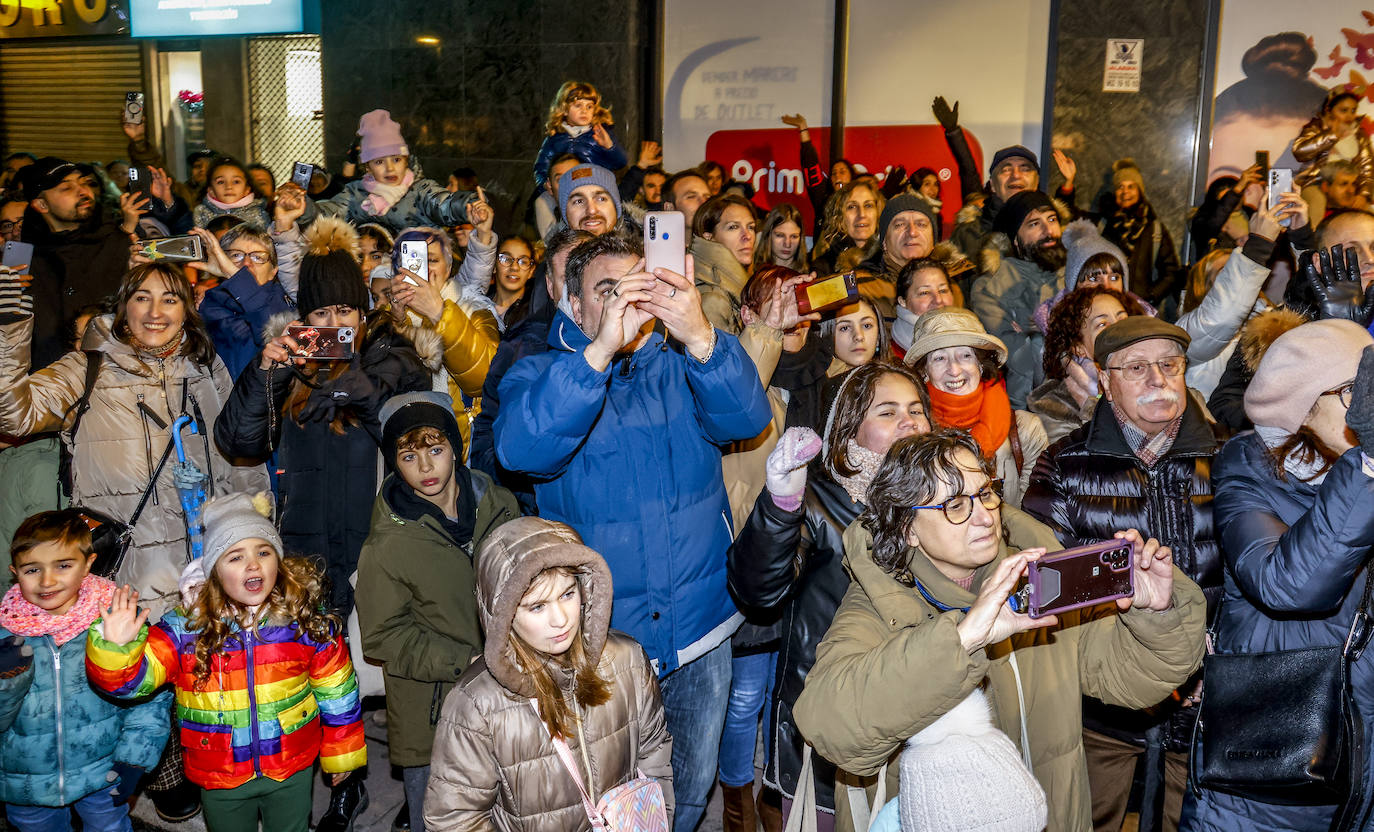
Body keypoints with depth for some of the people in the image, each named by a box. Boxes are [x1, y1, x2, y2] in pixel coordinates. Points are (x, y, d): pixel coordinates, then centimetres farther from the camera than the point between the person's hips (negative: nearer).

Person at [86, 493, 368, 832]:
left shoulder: (309, 624, -13)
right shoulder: (186, 630, -15)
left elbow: (336, 695, -3)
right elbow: (132, 676, -19)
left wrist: (342, 757, 6)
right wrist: (116, 647, -41)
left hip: (292, 771, 0)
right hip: (220, 779, 1)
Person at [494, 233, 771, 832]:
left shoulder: (683, 366, 2)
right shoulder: (539, 374, -4)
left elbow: (746, 419, -18)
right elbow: (521, 450, -27)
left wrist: (700, 337, -37)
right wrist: (601, 350, -37)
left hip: (699, 627, 2)